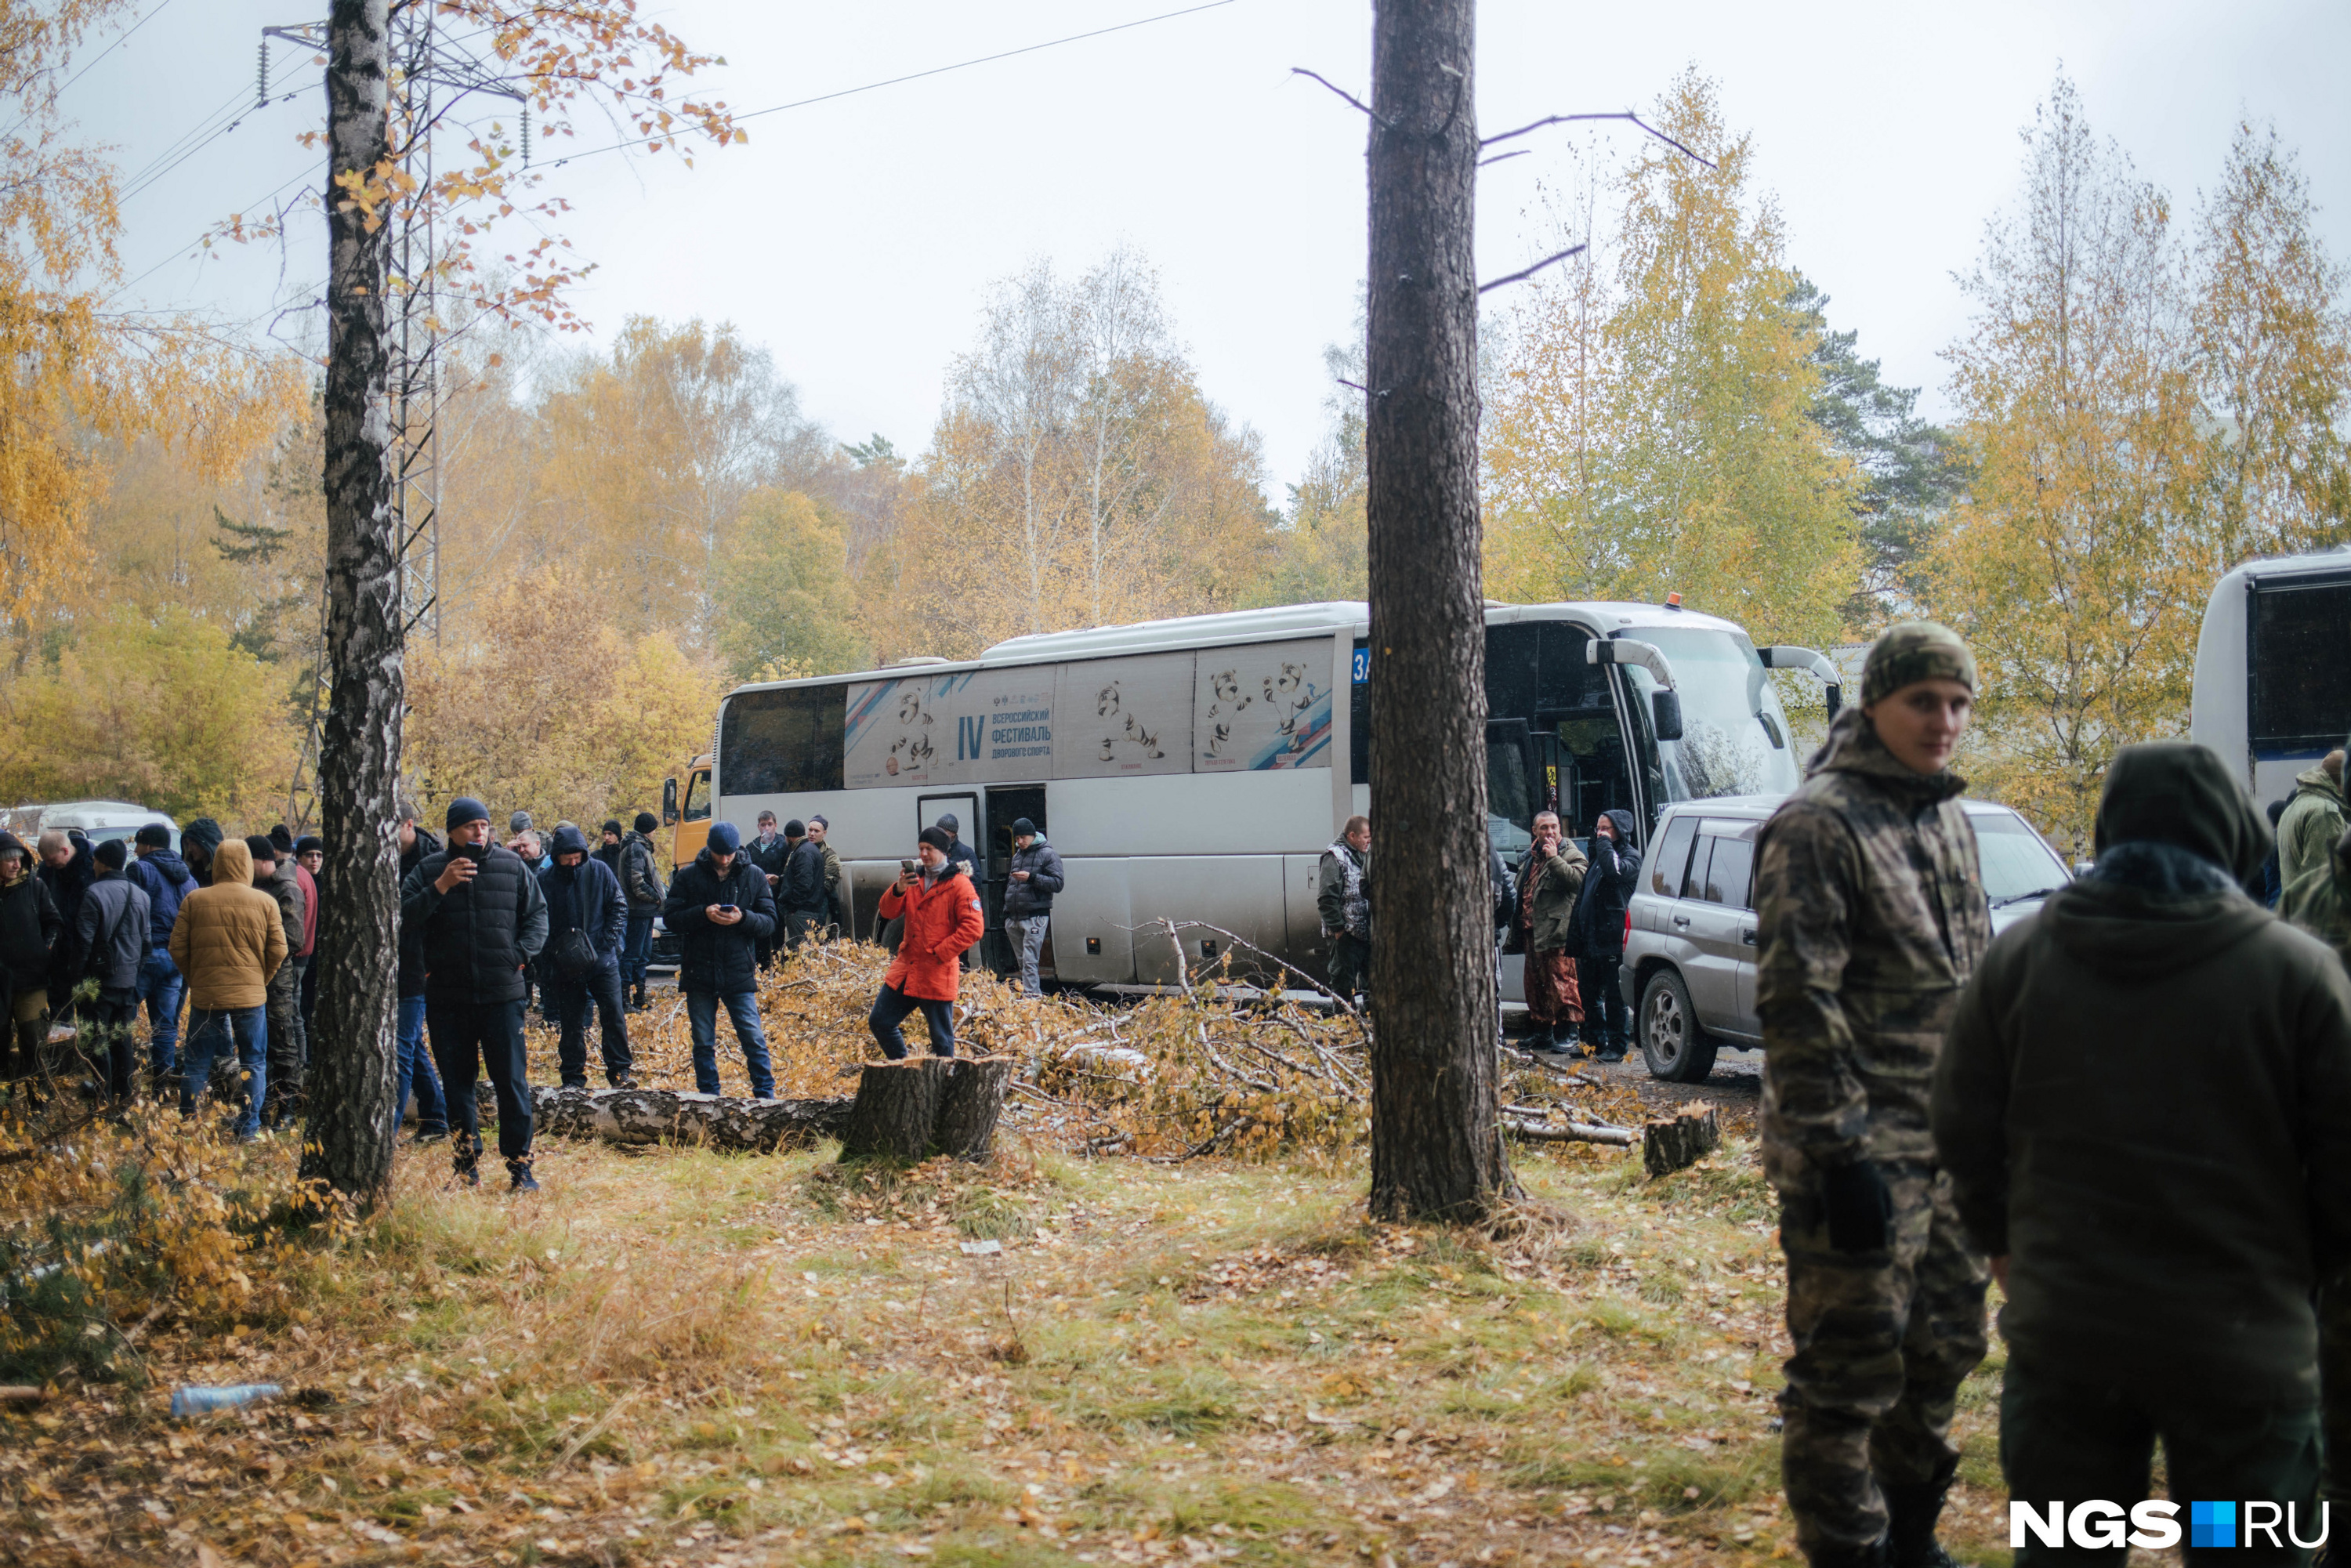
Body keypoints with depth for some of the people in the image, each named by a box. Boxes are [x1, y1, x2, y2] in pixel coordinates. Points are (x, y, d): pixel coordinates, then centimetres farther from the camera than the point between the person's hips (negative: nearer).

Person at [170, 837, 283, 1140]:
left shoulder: (194, 900, -1)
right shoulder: (265, 902, -2)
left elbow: (178, 949, 0)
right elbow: (278, 951, -2)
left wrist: (195, 979, 14)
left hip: (205, 995, 1)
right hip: (251, 996, -1)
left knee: (197, 1064, 11)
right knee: (253, 1063, 8)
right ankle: (248, 1129, 8)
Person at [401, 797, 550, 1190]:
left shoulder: (512, 866, 6)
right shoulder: (429, 870, 5)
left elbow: (537, 914, 10)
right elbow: (403, 915, -7)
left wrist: (521, 953, -4)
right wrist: (440, 887, -17)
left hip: (502, 995, -1)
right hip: (447, 999, 1)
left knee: (511, 1081, -2)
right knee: (457, 1084, 8)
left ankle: (519, 1165, 4)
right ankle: (467, 1166, 17)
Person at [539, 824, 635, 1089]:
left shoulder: (599, 872, -1)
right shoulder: (545, 881, -2)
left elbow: (619, 907, 5)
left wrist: (608, 940, -7)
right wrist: (548, 962, -4)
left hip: (602, 961, 0)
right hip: (566, 966, 0)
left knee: (614, 1014, -5)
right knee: (571, 1023, 6)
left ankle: (619, 1071, 3)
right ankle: (573, 1077, 14)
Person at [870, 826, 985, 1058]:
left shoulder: (959, 884, -9)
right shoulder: (914, 878, 10)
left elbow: (974, 927, -16)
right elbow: (888, 912, 5)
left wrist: (940, 953, -17)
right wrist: (898, 889, -16)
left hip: (937, 974, -7)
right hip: (905, 969, 7)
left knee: (941, 1039, 1)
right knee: (879, 1022, 10)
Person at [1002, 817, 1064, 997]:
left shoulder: (1048, 854, -3)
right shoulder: (1017, 855, 20)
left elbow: (1057, 884, -12)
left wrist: (1031, 877, -21)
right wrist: (1007, 912, 23)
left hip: (1035, 917, -7)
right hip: (1014, 918, 7)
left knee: (1029, 962, -15)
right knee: (1021, 961, 8)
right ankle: (1037, 995, 15)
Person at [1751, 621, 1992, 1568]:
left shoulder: (1947, 819, 14)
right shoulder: (1818, 826, -14)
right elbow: (1796, 1002, -19)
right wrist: (1836, 1152, -21)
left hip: (1949, 1144, 9)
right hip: (1865, 1150, -9)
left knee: (1943, 1345, 18)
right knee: (1850, 1367, -2)